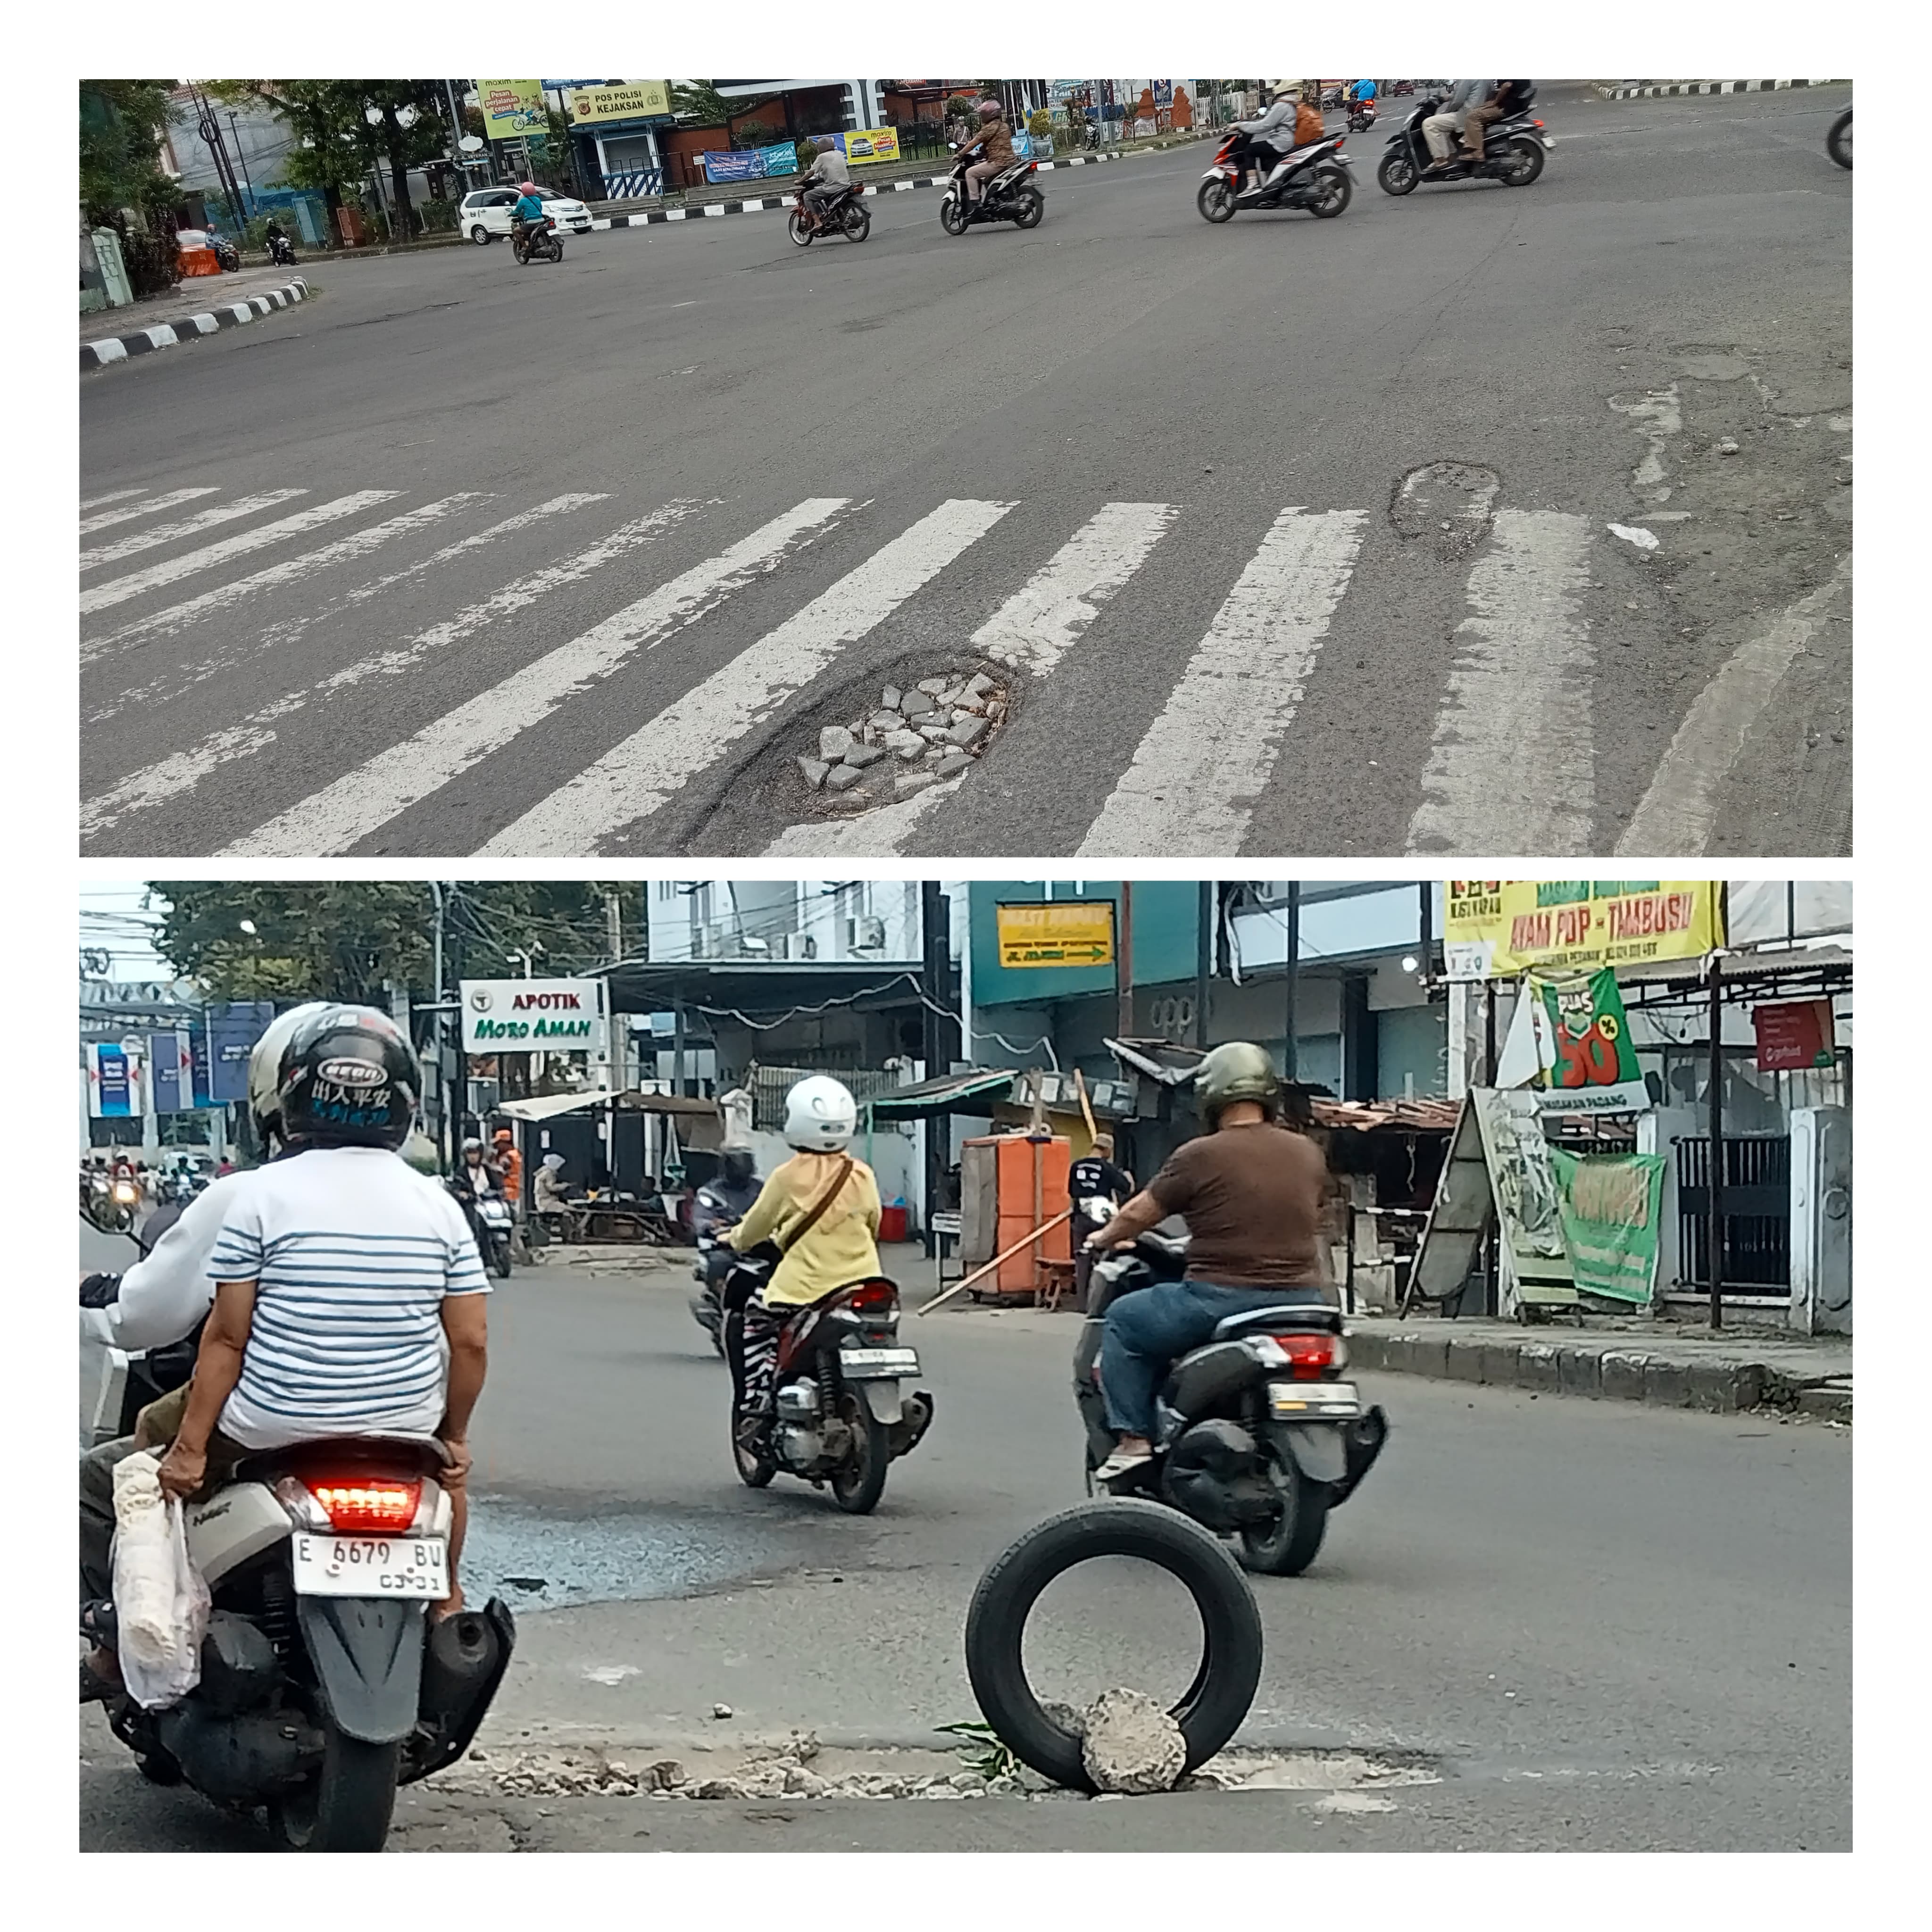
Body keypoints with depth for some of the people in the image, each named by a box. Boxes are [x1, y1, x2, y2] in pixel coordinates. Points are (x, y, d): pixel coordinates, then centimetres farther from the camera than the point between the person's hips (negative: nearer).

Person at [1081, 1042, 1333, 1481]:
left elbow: (1139, 1215, 1)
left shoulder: (1201, 1157, -8)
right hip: (1300, 1301, 5)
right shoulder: (1308, 1153, 7)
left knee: (1123, 1322, 14)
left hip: (1222, 1300, -5)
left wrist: (1105, 1239, 21)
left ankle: (1133, 1439, 5)